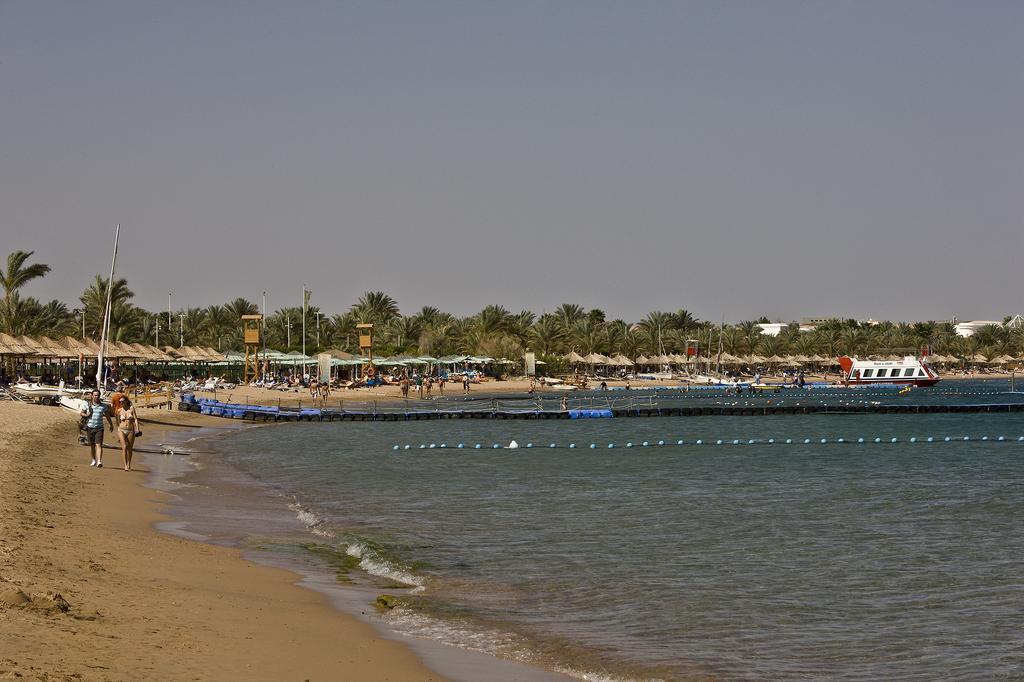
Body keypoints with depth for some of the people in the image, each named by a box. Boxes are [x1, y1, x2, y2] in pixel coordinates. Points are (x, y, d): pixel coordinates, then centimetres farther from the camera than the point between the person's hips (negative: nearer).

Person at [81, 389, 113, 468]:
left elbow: (107, 416, 15)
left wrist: (111, 425, 25)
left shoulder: (103, 406, 2)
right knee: (92, 445, 12)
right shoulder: (87, 405, 2)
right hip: (90, 428, 2)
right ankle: (94, 461, 29)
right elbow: (82, 413, 13)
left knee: (99, 445, -13)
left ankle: (99, 462, -23)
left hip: (99, 428, -2)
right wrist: (86, 415, -10)